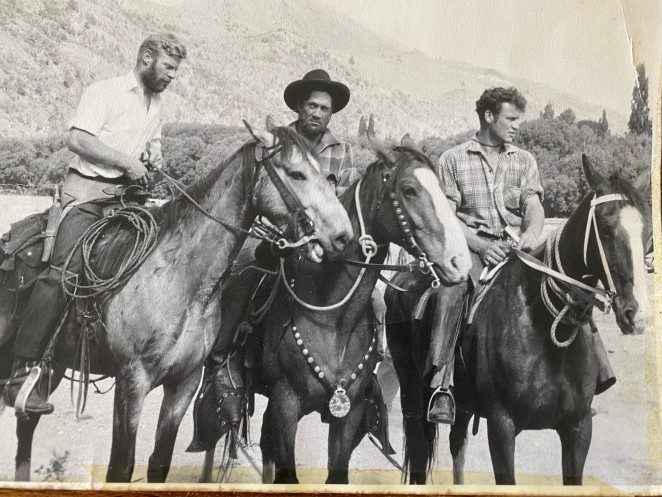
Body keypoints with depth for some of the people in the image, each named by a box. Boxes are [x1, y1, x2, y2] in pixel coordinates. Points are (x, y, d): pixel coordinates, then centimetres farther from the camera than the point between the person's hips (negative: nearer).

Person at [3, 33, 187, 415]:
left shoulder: (157, 104, 18)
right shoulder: (106, 92, -5)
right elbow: (77, 139, -15)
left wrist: (155, 156, 10)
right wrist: (126, 161, -18)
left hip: (129, 191, 8)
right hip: (89, 189, -8)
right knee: (64, 272, -22)